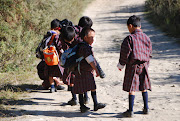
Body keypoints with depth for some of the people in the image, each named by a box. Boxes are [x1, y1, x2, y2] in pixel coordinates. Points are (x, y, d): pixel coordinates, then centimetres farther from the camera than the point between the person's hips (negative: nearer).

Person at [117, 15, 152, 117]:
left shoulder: (129, 38, -12)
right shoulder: (147, 38, 7)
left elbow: (125, 53, -10)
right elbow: (149, 53, 14)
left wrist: (121, 65, 2)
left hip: (132, 66, -5)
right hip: (144, 66, 5)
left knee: (131, 89, -2)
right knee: (144, 87, 15)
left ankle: (130, 110, -1)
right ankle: (146, 108, 19)